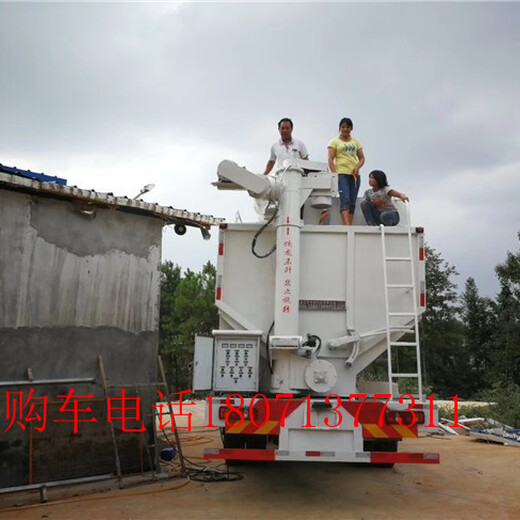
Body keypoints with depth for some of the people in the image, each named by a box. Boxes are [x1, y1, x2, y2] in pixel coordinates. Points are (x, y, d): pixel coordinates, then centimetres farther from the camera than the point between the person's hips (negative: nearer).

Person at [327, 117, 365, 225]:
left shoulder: (356, 142, 19)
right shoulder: (334, 142, 8)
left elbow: (362, 158, 16)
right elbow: (330, 160, 0)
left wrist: (358, 167, -5)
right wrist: (335, 174, -12)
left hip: (354, 174, 5)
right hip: (342, 174, -4)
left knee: (352, 202, 0)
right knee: (345, 200, -18)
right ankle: (347, 226, -28)